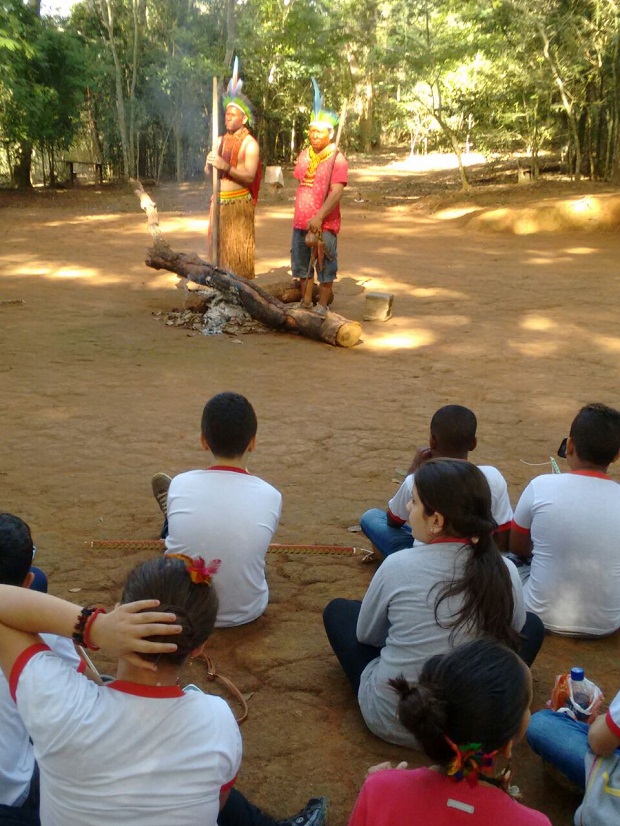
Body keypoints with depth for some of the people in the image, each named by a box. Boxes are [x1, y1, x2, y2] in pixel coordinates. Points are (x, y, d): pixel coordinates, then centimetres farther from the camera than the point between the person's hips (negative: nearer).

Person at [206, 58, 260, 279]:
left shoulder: (249, 143, -6)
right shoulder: (221, 140, 14)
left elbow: (249, 177, -15)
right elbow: (208, 172, 12)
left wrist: (226, 167, -26)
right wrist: (210, 163, -10)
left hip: (239, 203, -7)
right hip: (219, 201, 7)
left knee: (237, 250, -7)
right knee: (218, 246, 8)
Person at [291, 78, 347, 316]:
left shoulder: (337, 158, -10)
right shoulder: (304, 156, 11)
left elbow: (337, 192, -18)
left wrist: (319, 217, -24)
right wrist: (301, 213, 10)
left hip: (324, 223, -7)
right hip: (301, 221, 7)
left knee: (325, 265, 1)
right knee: (301, 263, 14)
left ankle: (323, 304, 10)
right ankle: (305, 301, 27)